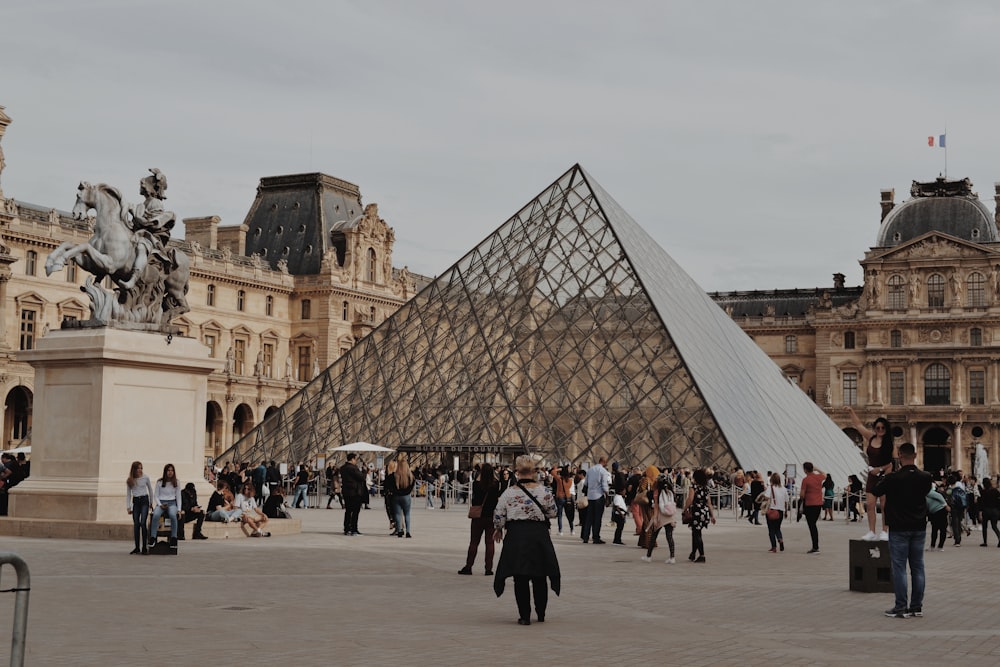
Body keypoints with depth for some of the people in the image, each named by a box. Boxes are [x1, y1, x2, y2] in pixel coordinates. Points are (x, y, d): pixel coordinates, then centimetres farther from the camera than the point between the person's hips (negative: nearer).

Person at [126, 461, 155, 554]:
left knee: (143, 523, -13)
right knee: (136, 524, 0)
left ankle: (144, 547, -9)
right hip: (135, 501, 3)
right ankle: (137, 547, 6)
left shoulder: (145, 477, -1)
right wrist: (128, 507, 3)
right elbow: (128, 494, 9)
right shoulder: (129, 481, 3)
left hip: (144, 500, -2)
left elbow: (150, 490, 10)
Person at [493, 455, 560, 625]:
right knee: (539, 577, 16)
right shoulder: (545, 491, -6)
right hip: (540, 535, 2)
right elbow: (552, 513, 3)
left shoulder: (509, 493, -8)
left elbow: (499, 517, -2)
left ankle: (525, 616, 5)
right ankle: (541, 614, 27)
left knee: (520, 579, 6)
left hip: (516, 535, -2)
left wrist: (498, 530, 17)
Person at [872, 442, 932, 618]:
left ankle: (901, 608, -2)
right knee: (917, 567, 9)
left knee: (899, 567, -1)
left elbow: (875, 492, 0)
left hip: (899, 529, -4)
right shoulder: (925, 477, -2)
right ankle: (917, 606, 13)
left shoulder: (893, 478, -14)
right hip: (919, 527, 4)